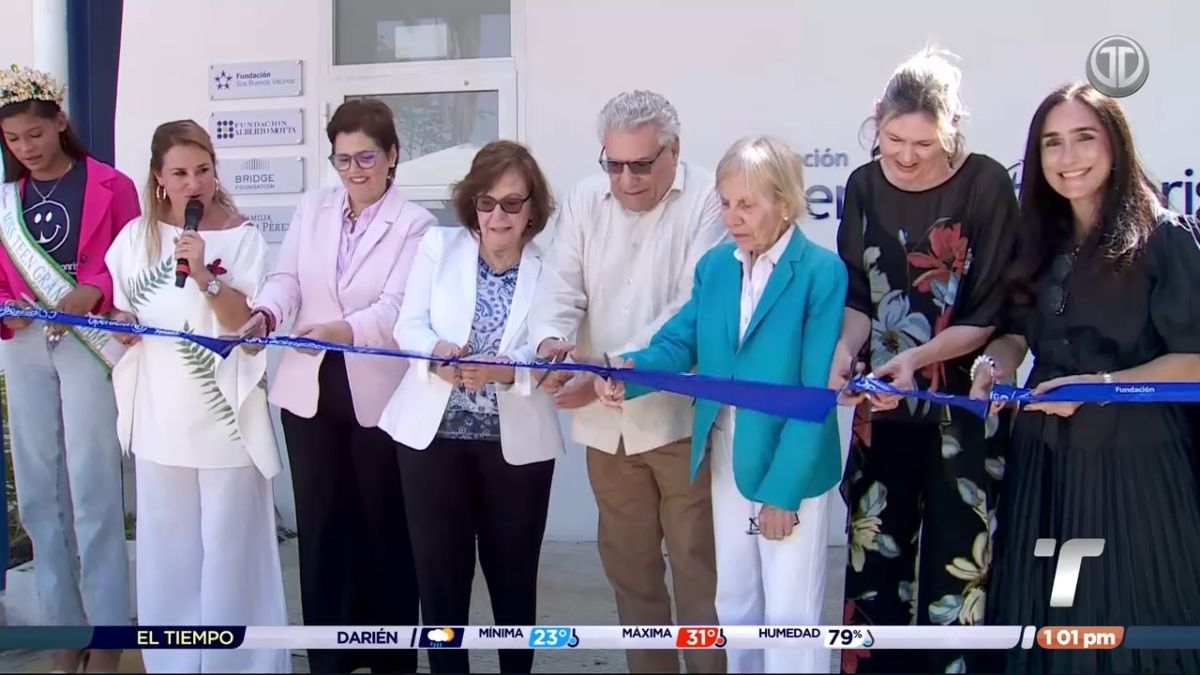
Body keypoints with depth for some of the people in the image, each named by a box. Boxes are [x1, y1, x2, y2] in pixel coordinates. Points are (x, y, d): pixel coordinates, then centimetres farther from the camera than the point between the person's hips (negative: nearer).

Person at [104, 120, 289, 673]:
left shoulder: (243, 237, -6)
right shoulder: (136, 237, 4)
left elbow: (247, 324, -12)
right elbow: (123, 309, 16)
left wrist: (204, 275, -25)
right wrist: (121, 324, -6)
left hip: (225, 414, -3)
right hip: (160, 416, 4)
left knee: (230, 547, 3)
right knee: (167, 547, 12)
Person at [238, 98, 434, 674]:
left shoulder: (414, 224, -6)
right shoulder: (311, 209, 9)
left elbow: (395, 308, -18)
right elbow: (286, 277, 1)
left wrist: (335, 331, -36)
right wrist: (265, 314, -22)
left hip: (378, 395, -4)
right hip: (310, 390, 4)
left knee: (384, 525, 9)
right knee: (320, 525, 10)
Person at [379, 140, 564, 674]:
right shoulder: (438, 246, 2)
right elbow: (409, 324, -2)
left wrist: (504, 372, -30)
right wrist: (435, 355, -23)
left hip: (516, 440, -1)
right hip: (434, 430, 1)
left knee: (513, 569, 12)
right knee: (439, 567, 8)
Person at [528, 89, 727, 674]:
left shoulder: (709, 201, -10)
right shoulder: (583, 203, 5)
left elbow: (695, 309, -18)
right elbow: (560, 287, -2)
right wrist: (551, 340, -26)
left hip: (680, 415, -5)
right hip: (606, 420, 5)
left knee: (697, 564, 5)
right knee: (627, 562, 16)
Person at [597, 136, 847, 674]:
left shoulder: (822, 272, -15)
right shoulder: (714, 265, 3)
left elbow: (818, 391, -18)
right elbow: (679, 342, -1)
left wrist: (783, 487, -19)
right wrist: (628, 372, -24)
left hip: (789, 466, -6)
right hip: (727, 459, 6)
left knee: (790, 614, 4)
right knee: (733, 603, 19)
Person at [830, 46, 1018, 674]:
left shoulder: (986, 185, -10)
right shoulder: (864, 186, 2)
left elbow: (992, 315, -9)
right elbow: (858, 295, 7)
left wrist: (918, 358, -21)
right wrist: (846, 349, -12)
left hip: (963, 404, -3)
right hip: (883, 404, 4)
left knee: (957, 559, -1)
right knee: (875, 552, 8)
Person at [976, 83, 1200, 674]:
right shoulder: (1041, 242, 9)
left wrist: (1098, 385, -21)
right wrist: (995, 364, -7)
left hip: (1135, 459, -5)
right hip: (1046, 458, 6)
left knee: (1130, 618, 5)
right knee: (1045, 618, 13)